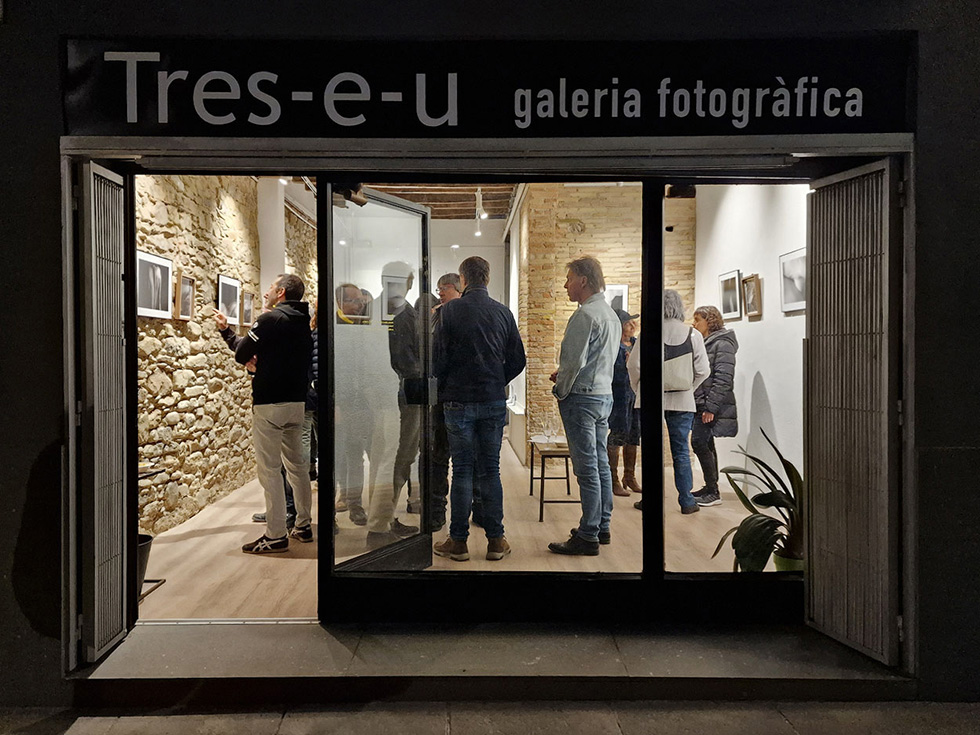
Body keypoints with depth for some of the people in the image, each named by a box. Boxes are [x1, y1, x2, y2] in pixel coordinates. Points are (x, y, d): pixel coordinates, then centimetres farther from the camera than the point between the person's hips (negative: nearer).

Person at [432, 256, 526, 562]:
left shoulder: (451, 310, -6)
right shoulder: (503, 312, 3)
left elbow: (438, 357, -9)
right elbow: (518, 360, 5)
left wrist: (445, 386, 10)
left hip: (459, 401, -3)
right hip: (494, 402, 3)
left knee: (462, 471, 4)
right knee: (490, 470, 9)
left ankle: (458, 541, 11)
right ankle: (495, 540, 14)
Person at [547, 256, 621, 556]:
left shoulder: (585, 315, -16)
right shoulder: (611, 314, 16)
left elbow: (574, 361, -19)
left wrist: (561, 390, -3)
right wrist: (564, 373, 15)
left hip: (582, 397, -10)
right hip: (605, 394, 10)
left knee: (587, 469, -6)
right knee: (601, 465, 14)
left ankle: (588, 537, 0)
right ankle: (602, 527, 23)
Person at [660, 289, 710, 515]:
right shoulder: (693, 335, -2)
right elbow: (703, 371, -1)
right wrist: (688, 388, 13)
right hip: (682, 401, 2)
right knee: (681, 451, 10)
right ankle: (686, 501, 14)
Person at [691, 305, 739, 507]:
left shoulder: (722, 344, -11)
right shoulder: (705, 344, 17)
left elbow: (723, 379, -18)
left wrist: (711, 407, -21)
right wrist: (700, 404, 14)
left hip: (713, 406, -9)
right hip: (701, 404, 9)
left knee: (699, 442, -12)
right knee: (706, 444, 13)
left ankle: (713, 492, -6)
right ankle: (710, 488, 22)